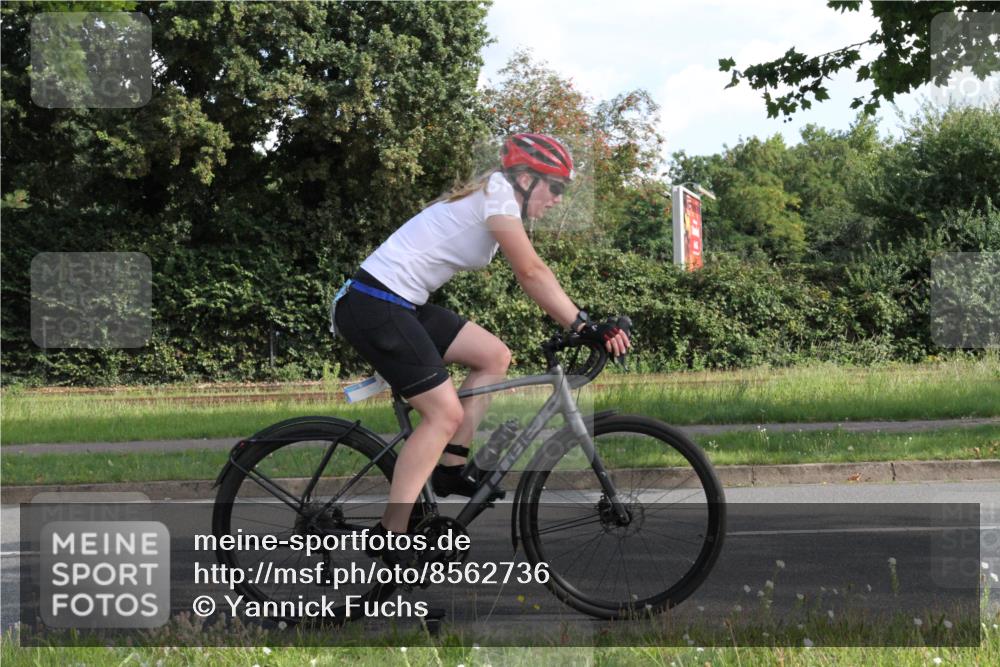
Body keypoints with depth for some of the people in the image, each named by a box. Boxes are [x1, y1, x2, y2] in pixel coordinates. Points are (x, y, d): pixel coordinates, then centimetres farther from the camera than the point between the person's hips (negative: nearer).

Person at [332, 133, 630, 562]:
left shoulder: (495, 198, 18)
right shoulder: (497, 193, -11)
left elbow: (530, 278, 16)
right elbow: (532, 273, -15)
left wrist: (582, 325, 9)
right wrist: (584, 325, -12)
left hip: (400, 306, 10)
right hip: (375, 306, -10)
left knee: (494, 356, 8)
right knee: (445, 414, -10)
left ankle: (450, 470, 11)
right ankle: (390, 539, -10)